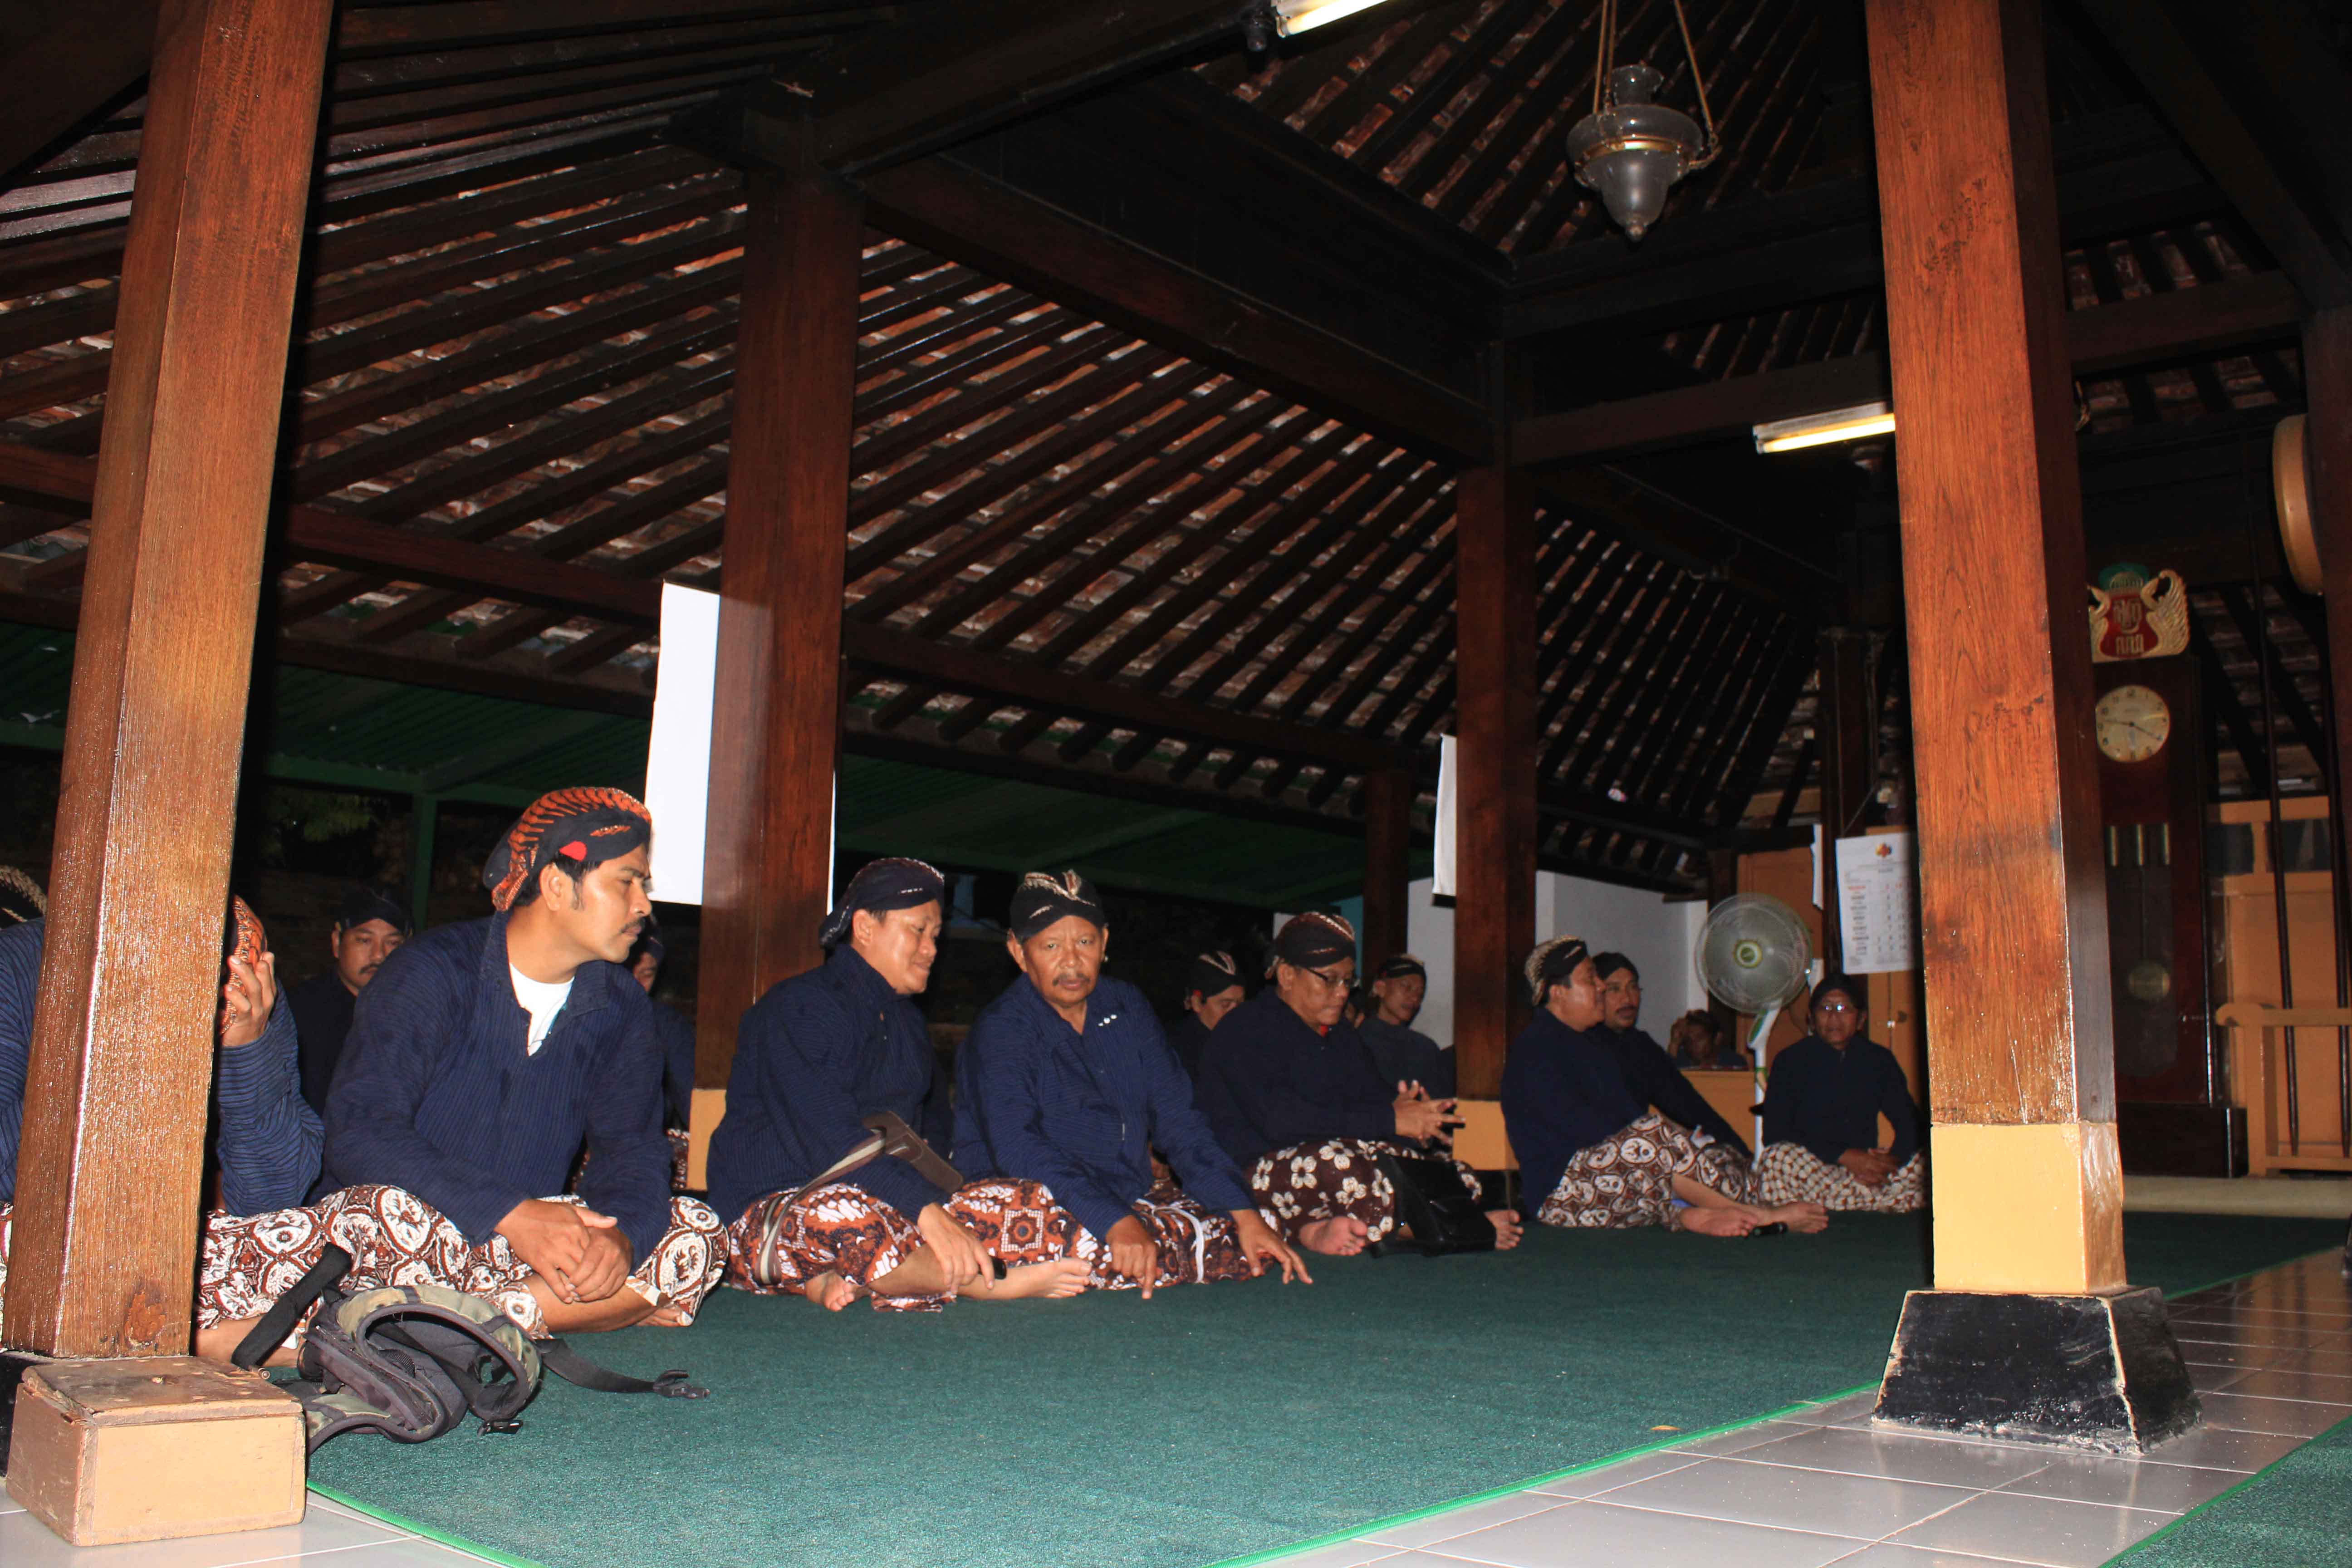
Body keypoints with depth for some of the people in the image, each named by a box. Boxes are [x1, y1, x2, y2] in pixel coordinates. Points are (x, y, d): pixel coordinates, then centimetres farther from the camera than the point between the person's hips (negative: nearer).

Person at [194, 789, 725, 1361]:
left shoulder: (620, 1008, 6)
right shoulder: (431, 973, -9)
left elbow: (632, 1146, 0)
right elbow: (360, 1133, -20)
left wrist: (617, 1231, -25)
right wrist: (511, 1214, -32)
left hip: (525, 1246, 7)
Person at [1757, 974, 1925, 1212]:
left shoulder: (1879, 1060, 12)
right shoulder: (1791, 1060, 1)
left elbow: (1910, 1122, 9)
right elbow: (1775, 1133, -8)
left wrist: (1894, 1159, -14)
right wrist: (1844, 1156, -17)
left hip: (1864, 1164, 3)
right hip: (1808, 1165, -3)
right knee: (1777, 1158, -36)